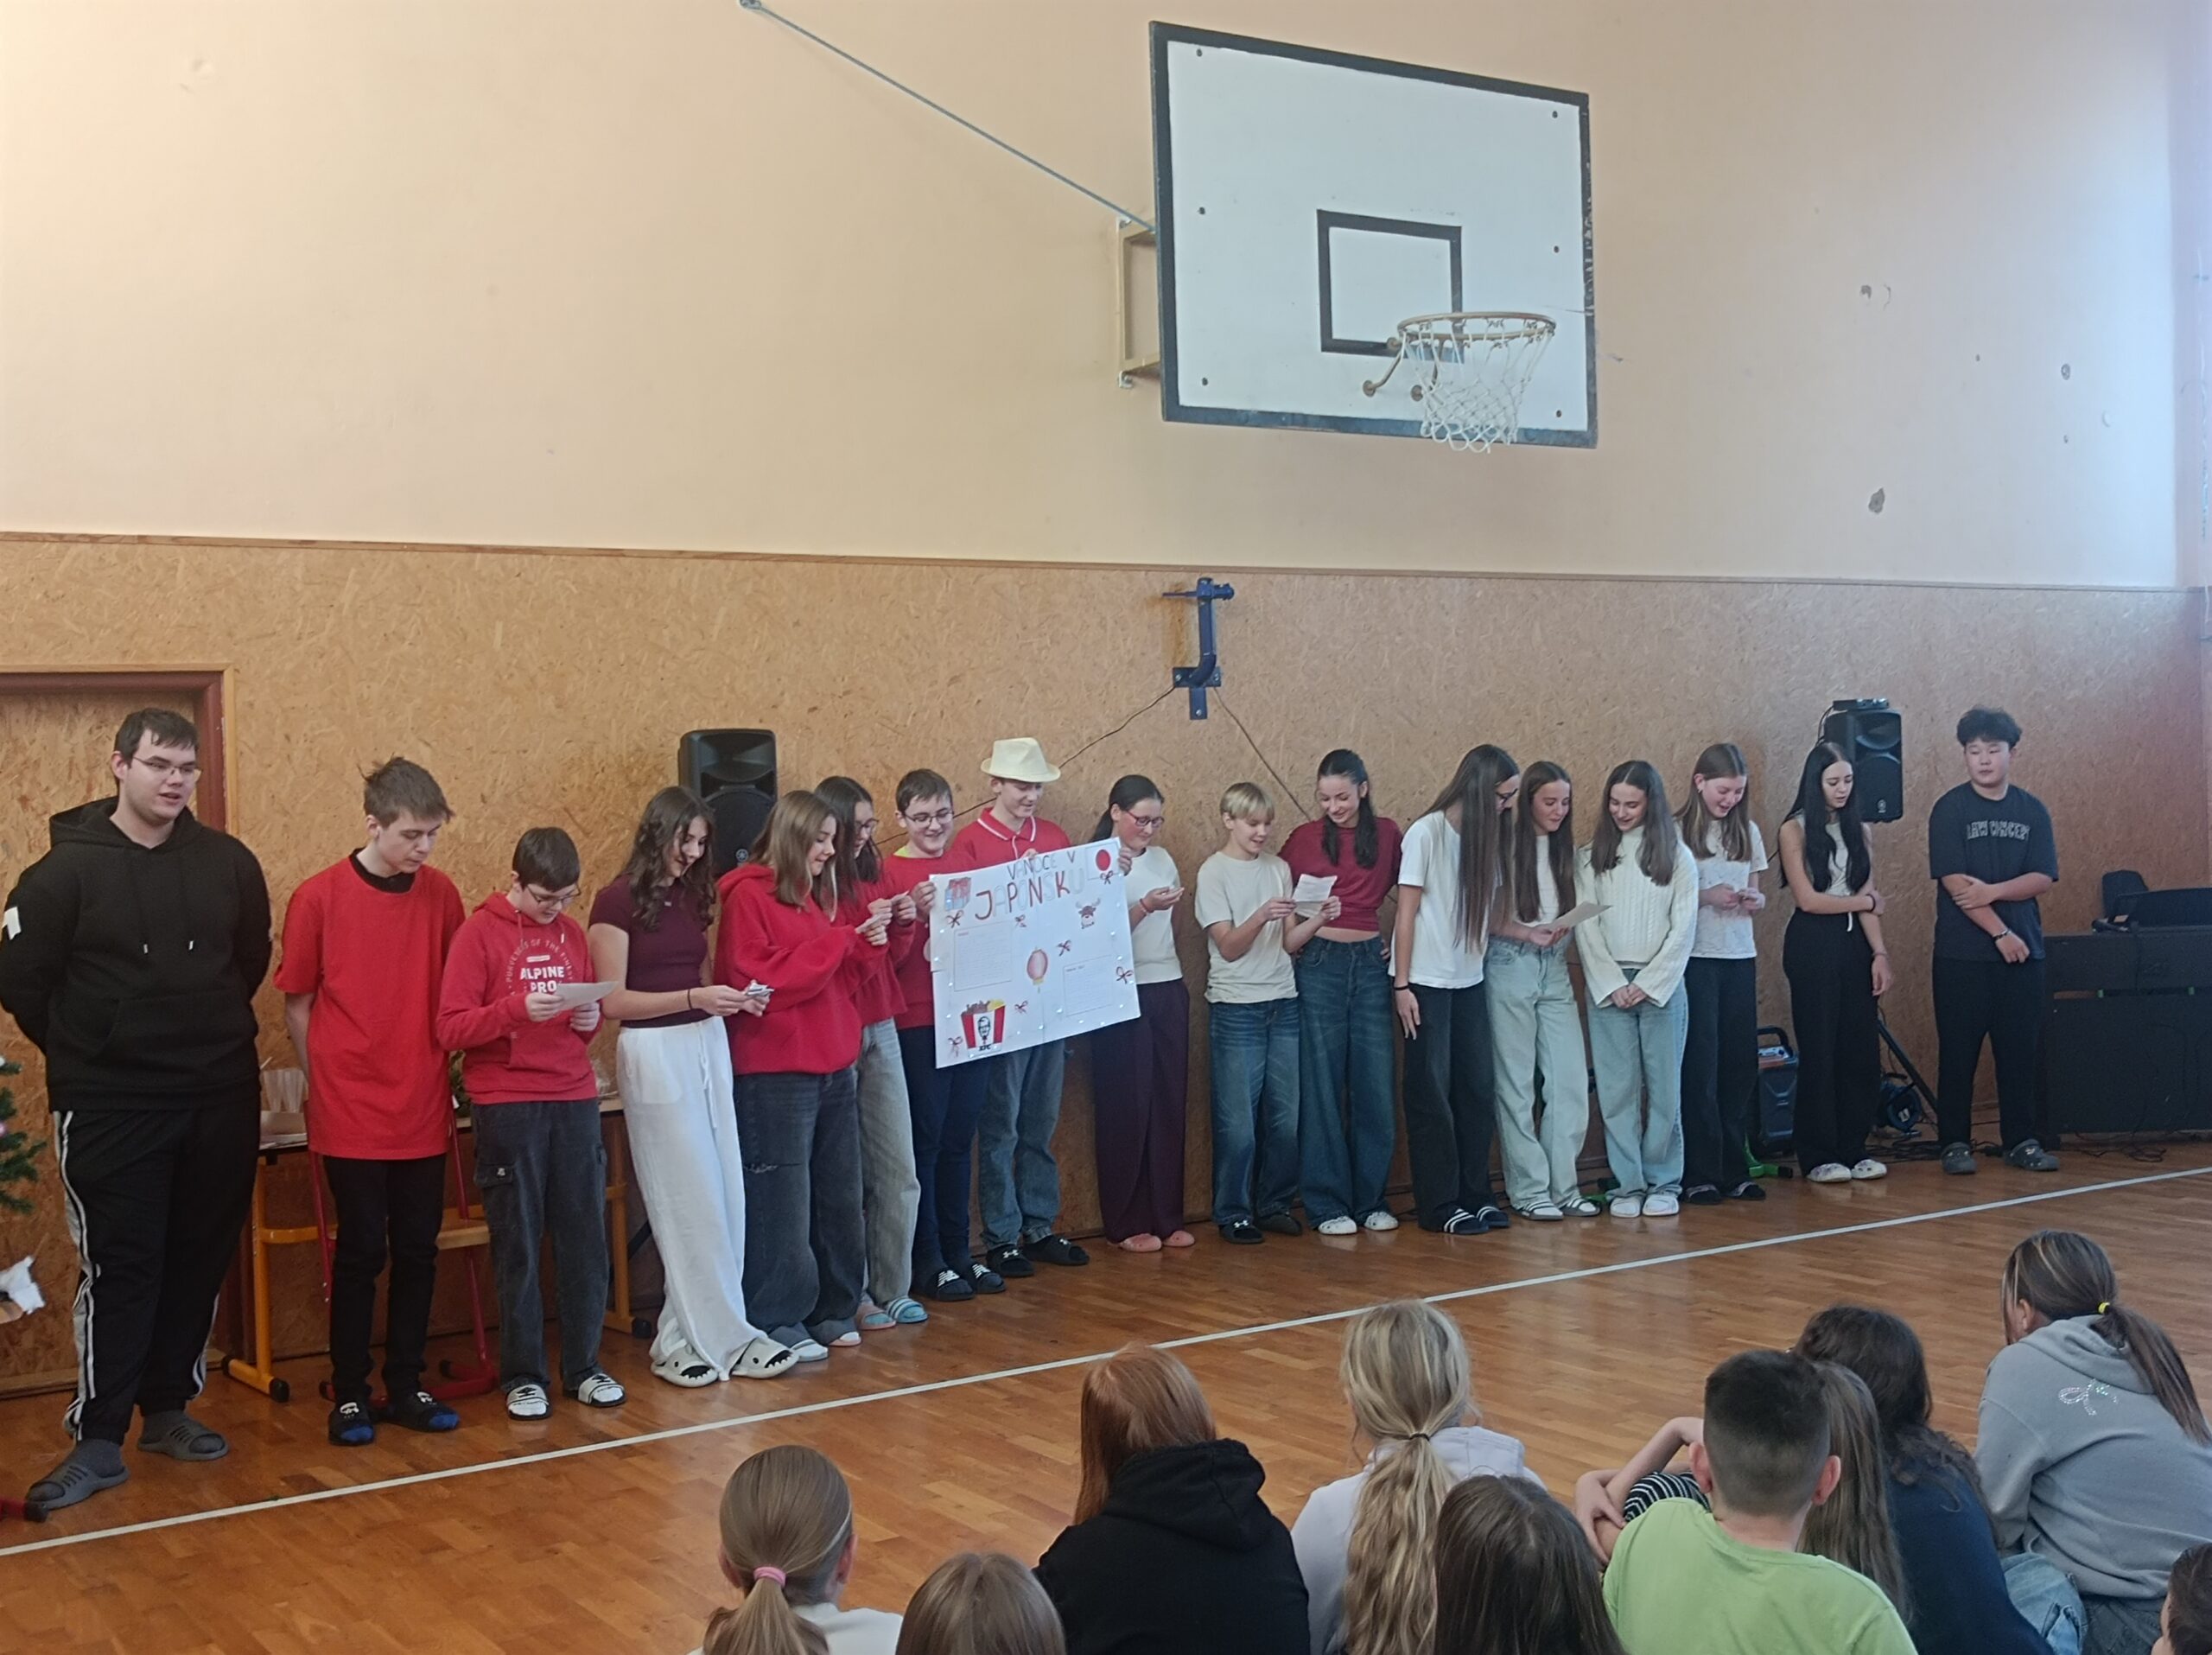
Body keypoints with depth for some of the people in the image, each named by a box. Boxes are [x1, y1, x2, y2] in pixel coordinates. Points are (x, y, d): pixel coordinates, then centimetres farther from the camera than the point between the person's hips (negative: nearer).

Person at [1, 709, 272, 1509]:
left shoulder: (230, 864, 1)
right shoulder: (67, 871, -8)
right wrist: (85, 1055, 5)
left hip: (222, 1102, 4)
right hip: (109, 1109, -3)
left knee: (200, 1260, 10)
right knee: (120, 1269, -3)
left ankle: (168, 1409, 25)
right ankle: (98, 1440, 6)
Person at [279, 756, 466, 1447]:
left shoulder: (441, 895, 1)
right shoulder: (319, 898, -8)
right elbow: (297, 1005, 1)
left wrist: (440, 1071, 6)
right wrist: (327, 1082, 2)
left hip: (423, 1109, 3)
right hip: (351, 1113, -3)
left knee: (417, 1251, 9)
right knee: (361, 1252, 3)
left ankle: (406, 1386, 21)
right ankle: (349, 1395, 15)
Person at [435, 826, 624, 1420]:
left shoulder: (571, 932, 11)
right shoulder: (480, 932, -4)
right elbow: (450, 1029, -10)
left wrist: (589, 1019, -1)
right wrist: (516, 1008, -23)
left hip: (574, 1100, 4)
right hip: (506, 1105, -4)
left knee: (585, 1238, 5)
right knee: (518, 1244, 2)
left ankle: (584, 1366, 17)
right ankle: (522, 1375, 13)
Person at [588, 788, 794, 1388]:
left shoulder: (692, 896, 13)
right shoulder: (618, 902, -6)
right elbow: (613, 1001, -9)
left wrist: (733, 1000, -1)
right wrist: (694, 998, -18)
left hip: (708, 1046, 7)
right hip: (654, 1053, -7)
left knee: (724, 1199, 3)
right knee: (691, 1203, -2)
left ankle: (689, 1337, 13)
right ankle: (725, 1337, 7)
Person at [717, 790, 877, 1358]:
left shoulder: (816, 894, 16)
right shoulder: (748, 896, -7)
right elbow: (757, 980, -16)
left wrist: (864, 944, 1)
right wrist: (837, 942, -15)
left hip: (836, 1066, 8)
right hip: (776, 1071, -7)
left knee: (839, 1195, 9)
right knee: (783, 1201, -4)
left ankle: (833, 1307, 19)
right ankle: (779, 1320, 5)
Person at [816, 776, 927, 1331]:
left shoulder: (872, 872, 10)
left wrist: (904, 922, -1)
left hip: (879, 1030, 7)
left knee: (899, 1171, 8)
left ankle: (892, 1288, 18)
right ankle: (851, 1294, 10)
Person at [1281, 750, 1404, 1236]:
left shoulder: (1387, 834, 6)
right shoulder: (1304, 838, 1)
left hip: (1371, 963, 2)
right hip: (1319, 964, -2)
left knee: (1376, 1084, 3)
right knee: (1322, 1086, 1)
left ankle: (1372, 1199, 15)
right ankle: (1327, 1204, 7)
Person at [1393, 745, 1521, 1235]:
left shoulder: (1486, 836, 7)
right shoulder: (1427, 833, -11)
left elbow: (1485, 913, 10)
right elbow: (1406, 913, -9)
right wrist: (1401, 985, -11)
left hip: (1470, 982, 6)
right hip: (1427, 983, -6)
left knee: (1479, 1087, 5)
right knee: (1432, 1093, 0)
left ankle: (1476, 1194, 16)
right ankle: (1439, 1205, 7)